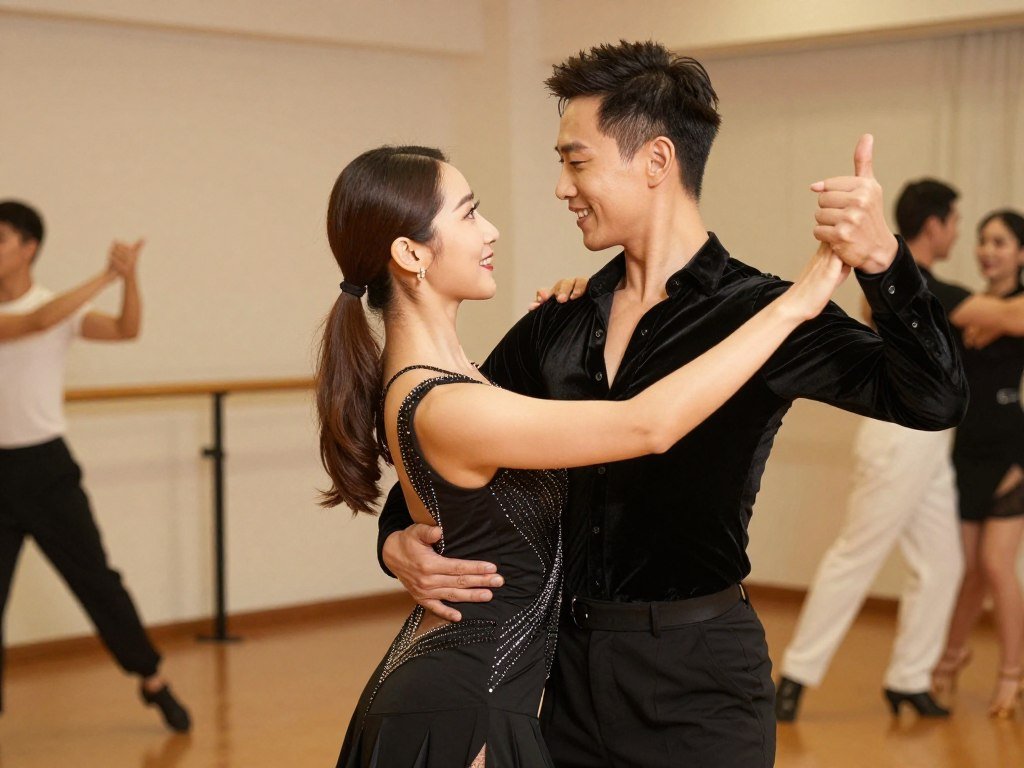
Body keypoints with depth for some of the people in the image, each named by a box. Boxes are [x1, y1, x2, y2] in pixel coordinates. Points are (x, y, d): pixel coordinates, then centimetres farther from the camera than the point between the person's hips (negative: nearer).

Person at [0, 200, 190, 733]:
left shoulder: (60, 309, -1)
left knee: (96, 579, 8)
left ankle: (153, 680, 25)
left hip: (46, 466, 0)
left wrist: (129, 277, -28)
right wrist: (104, 278, -24)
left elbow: (126, 329, -12)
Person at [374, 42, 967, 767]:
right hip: (572, 670, 5)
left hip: (698, 685, -4)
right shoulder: (559, 324, 4)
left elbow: (933, 399, -22)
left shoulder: (756, 312, -11)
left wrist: (882, 260, -37)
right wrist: (400, 538, -7)